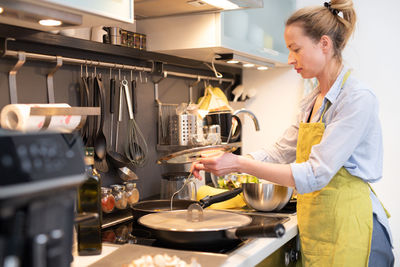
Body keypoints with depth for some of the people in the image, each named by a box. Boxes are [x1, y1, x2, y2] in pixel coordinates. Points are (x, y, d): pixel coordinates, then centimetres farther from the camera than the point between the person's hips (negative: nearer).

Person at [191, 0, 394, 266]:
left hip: (349, 228, -7)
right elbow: (281, 152, 14)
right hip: (316, 226, 8)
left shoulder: (358, 98, -17)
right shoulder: (313, 101, 10)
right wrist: (222, 162, 2)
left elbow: (315, 174, -22)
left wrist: (240, 164, -22)